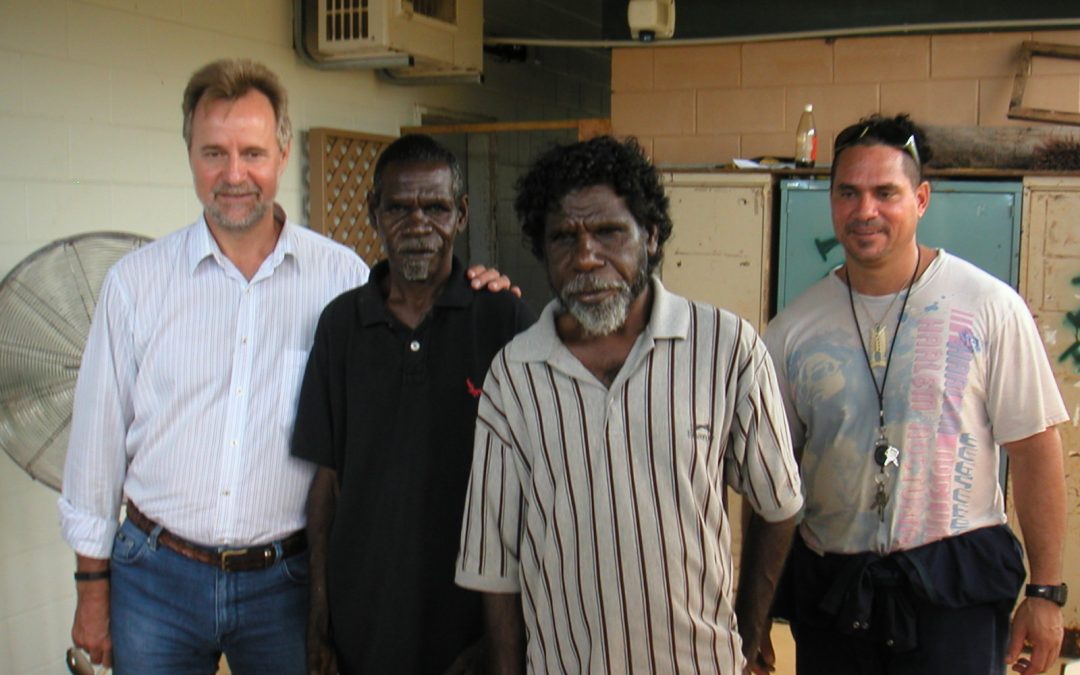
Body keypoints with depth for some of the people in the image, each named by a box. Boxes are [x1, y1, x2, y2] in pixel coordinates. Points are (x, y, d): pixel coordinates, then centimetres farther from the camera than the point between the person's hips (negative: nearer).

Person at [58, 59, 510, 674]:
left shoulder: (343, 278, -5)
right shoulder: (136, 282, -2)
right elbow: (99, 438, 4)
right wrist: (93, 584, 7)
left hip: (286, 579, 0)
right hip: (156, 577, 1)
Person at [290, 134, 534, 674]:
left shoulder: (504, 319, -7)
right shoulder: (341, 323, 2)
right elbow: (326, 473, 4)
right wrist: (320, 609, 2)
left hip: (469, 610, -2)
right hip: (362, 611, 2)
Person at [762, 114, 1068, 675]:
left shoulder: (990, 307, -7)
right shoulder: (793, 331, -1)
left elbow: (1035, 451, -3)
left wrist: (1045, 591, -3)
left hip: (956, 585, -2)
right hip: (831, 586, 3)